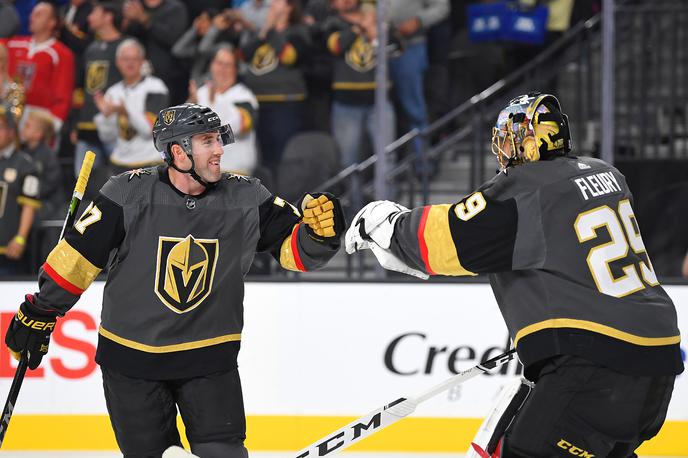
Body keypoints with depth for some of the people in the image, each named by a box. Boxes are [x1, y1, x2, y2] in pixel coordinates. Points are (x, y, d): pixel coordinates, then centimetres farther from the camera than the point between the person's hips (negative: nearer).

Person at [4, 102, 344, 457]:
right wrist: (39, 314, 2)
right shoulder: (129, 193, -11)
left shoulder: (247, 198, -4)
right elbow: (78, 255, -4)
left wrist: (319, 232, -27)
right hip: (131, 357, -1)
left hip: (210, 360, 1)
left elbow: (296, 248, -4)